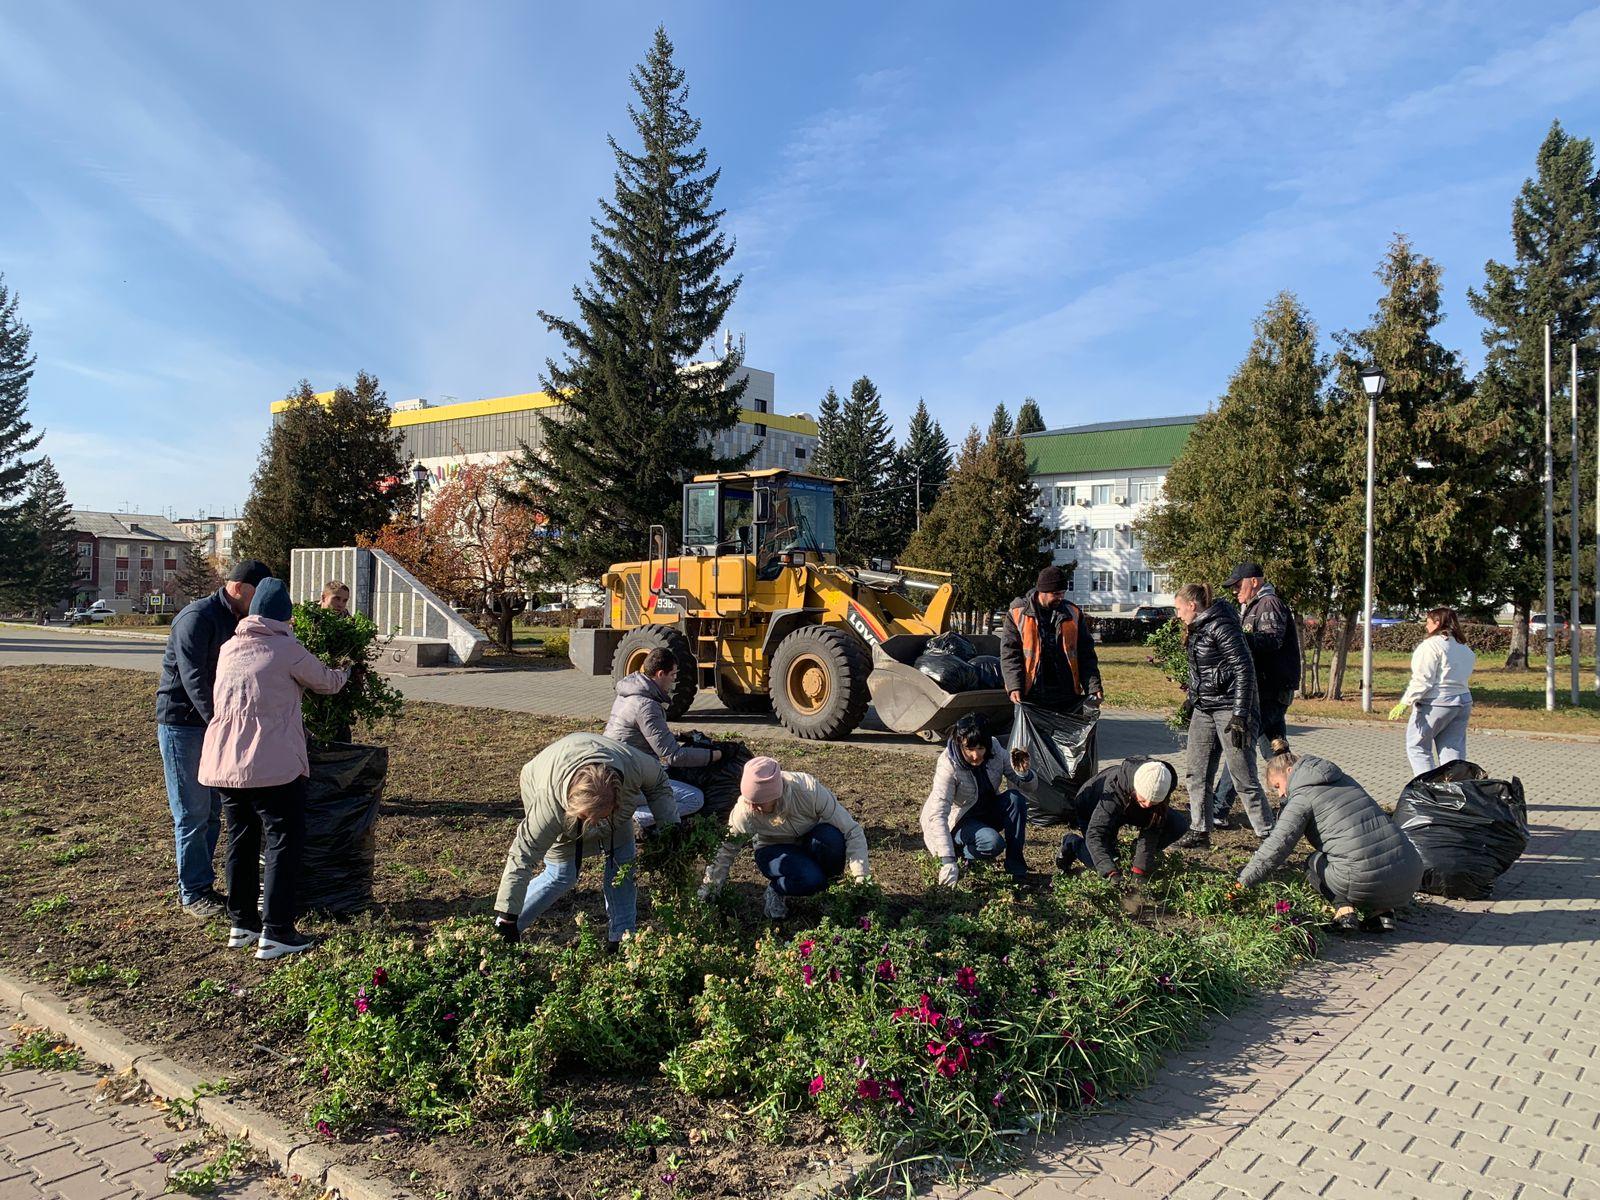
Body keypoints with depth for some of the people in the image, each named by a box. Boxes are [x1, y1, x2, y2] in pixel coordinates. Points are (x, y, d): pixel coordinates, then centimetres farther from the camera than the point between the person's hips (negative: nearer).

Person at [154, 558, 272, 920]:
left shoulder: (237, 622, 11)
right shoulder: (197, 618, -17)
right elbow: (194, 679, -25)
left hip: (214, 724, 8)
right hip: (182, 723, -8)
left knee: (212, 811, 12)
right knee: (192, 814, -3)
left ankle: (202, 884, 22)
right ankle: (193, 893, 6)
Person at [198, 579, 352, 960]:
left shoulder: (229, 649, 10)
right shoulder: (286, 649, -8)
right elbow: (326, 682, 5)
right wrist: (344, 672, 28)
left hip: (224, 763, 7)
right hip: (271, 765, -7)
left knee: (241, 842, 17)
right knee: (283, 842, 1)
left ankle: (242, 923, 26)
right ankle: (275, 933, 1)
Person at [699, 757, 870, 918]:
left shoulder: (809, 790, -32)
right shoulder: (745, 812, -29)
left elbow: (852, 831, -27)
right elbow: (726, 850, -13)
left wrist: (861, 877, -31)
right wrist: (708, 890, -12)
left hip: (810, 842, 1)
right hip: (775, 851, -1)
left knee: (831, 837, -36)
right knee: (810, 879, -34)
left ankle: (830, 887, -6)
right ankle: (776, 890, 0)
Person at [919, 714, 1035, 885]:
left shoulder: (995, 750, -15)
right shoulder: (948, 766, -29)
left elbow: (1029, 787, -7)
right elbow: (938, 815, -35)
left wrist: (1023, 773, -32)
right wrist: (948, 861, -44)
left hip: (989, 811, 5)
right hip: (959, 822, -5)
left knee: (1016, 798, -24)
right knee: (993, 843, -33)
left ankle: (1015, 868, -13)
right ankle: (960, 850, -1)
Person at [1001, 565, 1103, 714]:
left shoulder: (1073, 614, 8)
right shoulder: (1018, 613, 0)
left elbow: (1086, 654, 8)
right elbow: (1009, 653, -3)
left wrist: (1093, 686, -5)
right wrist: (1015, 687, -16)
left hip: (1067, 696, 2)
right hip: (1031, 696, -2)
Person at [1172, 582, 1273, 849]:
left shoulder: (1221, 627, -16)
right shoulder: (1196, 629, 12)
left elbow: (1245, 669, -20)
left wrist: (1240, 715, -23)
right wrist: (1191, 700, 28)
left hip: (1230, 708, -9)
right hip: (1204, 709, 9)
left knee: (1244, 778, -5)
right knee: (1197, 774, 9)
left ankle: (1269, 835, 5)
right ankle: (1199, 831, 18)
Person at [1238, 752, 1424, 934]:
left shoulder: (1302, 798, 1)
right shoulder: (1345, 780, 24)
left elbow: (1276, 847, -7)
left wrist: (1243, 882, -1)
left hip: (1365, 882, -6)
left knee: (1313, 863, 21)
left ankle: (1344, 909, -1)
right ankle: (1383, 911, 14)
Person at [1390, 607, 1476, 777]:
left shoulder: (1432, 645, -12)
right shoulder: (1465, 648, 14)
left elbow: (1422, 680, -18)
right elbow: (1465, 677, 13)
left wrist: (1405, 703, -17)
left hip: (1436, 703, -8)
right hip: (1463, 701, 8)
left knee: (1417, 746, 5)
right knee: (1454, 750, 9)